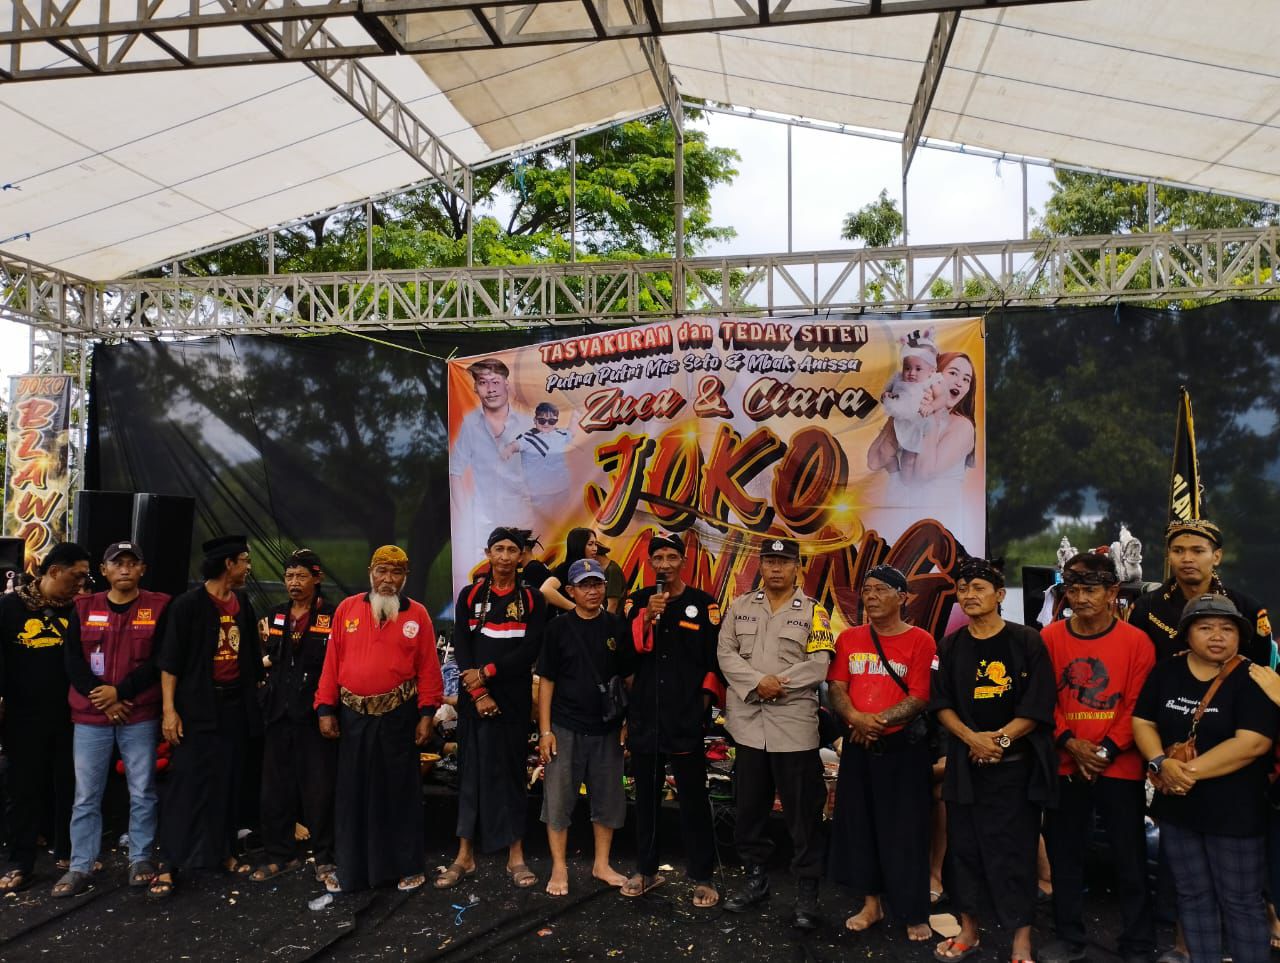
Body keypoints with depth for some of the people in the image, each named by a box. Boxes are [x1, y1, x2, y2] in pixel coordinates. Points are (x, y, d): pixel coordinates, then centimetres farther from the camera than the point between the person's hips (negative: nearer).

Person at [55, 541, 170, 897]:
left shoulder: (159, 607, -1)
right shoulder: (83, 607, 6)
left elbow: (160, 661, -5)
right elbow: (72, 660, 1)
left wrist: (120, 692, -13)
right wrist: (103, 700, -9)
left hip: (140, 717, -2)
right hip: (90, 716, 2)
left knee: (143, 793, 5)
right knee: (86, 796, 7)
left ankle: (141, 860, 18)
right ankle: (80, 867, 17)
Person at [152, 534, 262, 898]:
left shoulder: (242, 604, 9)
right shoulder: (188, 604, -8)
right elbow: (170, 660, -9)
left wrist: (255, 694, 14)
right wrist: (169, 709, -15)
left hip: (235, 704, 6)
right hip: (198, 705, -5)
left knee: (229, 782, 11)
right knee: (186, 783, -4)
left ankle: (224, 852, 21)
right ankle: (169, 864, 4)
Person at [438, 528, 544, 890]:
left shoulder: (532, 600, 3)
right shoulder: (469, 596, 5)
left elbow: (530, 650, -6)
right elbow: (460, 646, -2)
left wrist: (487, 672, -13)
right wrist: (478, 692, -12)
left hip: (515, 698, 0)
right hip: (474, 697, 1)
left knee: (512, 771, 5)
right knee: (472, 770, 5)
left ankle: (516, 855, 13)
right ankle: (465, 854, 14)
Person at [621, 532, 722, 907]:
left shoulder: (704, 604, 0)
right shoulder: (637, 602, 7)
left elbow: (716, 656, 1)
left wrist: (705, 697, -3)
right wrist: (647, 617, -16)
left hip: (686, 719, -3)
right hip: (644, 716, 3)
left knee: (693, 798, 1)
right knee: (645, 796, 13)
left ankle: (702, 878, 12)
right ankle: (646, 870, 26)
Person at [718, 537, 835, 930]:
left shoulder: (813, 612, 1)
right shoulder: (739, 607, 9)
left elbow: (818, 665, -7)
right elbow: (725, 653, 0)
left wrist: (779, 685, -14)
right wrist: (758, 683, -14)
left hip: (794, 724, -3)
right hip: (749, 723, 3)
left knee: (803, 812, 3)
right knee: (750, 808, 13)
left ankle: (807, 891, 15)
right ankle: (755, 878, 29)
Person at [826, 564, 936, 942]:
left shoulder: (920, 641, -6)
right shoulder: (849, 638, 7)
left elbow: (920, 698, -11)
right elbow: (836, 688, 1)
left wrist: (880, 721, -19)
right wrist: (856, 719, -17)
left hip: (904, 748, -4)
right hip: (857, 745, 5)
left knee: (905, 830, 2)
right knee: (857, 824, 11)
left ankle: (915, 914, 16)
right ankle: (871, 904, 26)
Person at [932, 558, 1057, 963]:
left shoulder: (1027, 642, -3)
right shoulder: (951, 646, 7)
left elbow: (1038, 706, -6)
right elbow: (942, 704, 4)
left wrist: (1000, 738, -14)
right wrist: (973, 738, -11)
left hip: (1016, 764, -3)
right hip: (965, 762, 3)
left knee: (1014, 849, -1)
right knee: (965, 845, 9)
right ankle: (968, 929, 24)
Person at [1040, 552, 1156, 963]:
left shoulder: (1136, 641, -5)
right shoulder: (1050, 636, 0)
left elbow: (1138, 705, -7)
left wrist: (1107, 750, -13)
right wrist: (1071, 743, -11)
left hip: (1120, 768, -2)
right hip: (1065, 766, 2)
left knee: (1130, 858, 6)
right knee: (1065, 854, 12)